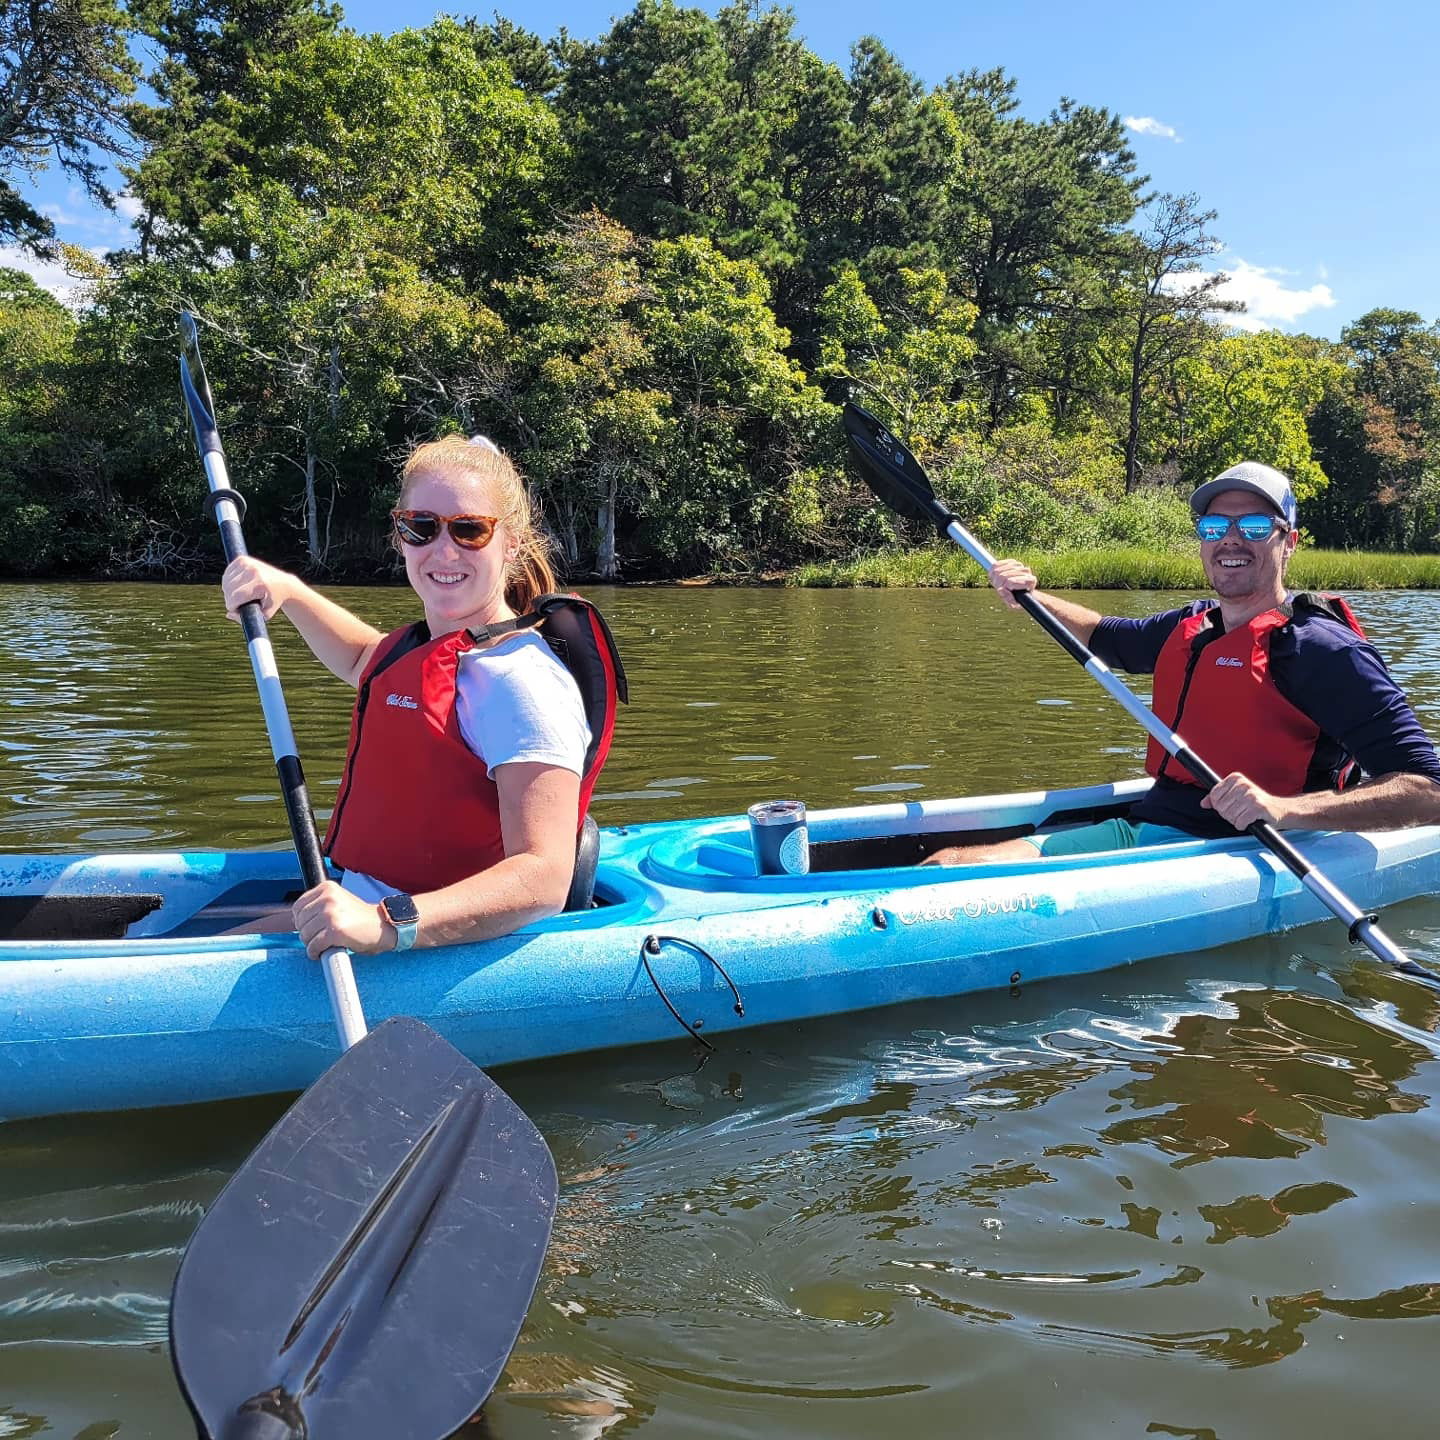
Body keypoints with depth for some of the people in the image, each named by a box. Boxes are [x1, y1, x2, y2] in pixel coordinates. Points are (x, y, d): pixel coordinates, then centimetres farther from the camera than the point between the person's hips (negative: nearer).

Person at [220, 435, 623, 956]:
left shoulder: (521, 682, -23)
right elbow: (364, 660, 34)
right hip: (360, 908, 9)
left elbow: (543, 880, -33)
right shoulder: (425, 648, 7)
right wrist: (288, 590, 17)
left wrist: (388, 922, -45)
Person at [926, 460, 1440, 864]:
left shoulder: (1321, 648, -10)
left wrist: (1284, 808, -31)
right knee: (951, 862, -12)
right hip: (1145, 826, 7)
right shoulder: (1189, 627, 14)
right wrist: (1033, 598, 17)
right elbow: (1108, 636, 36)